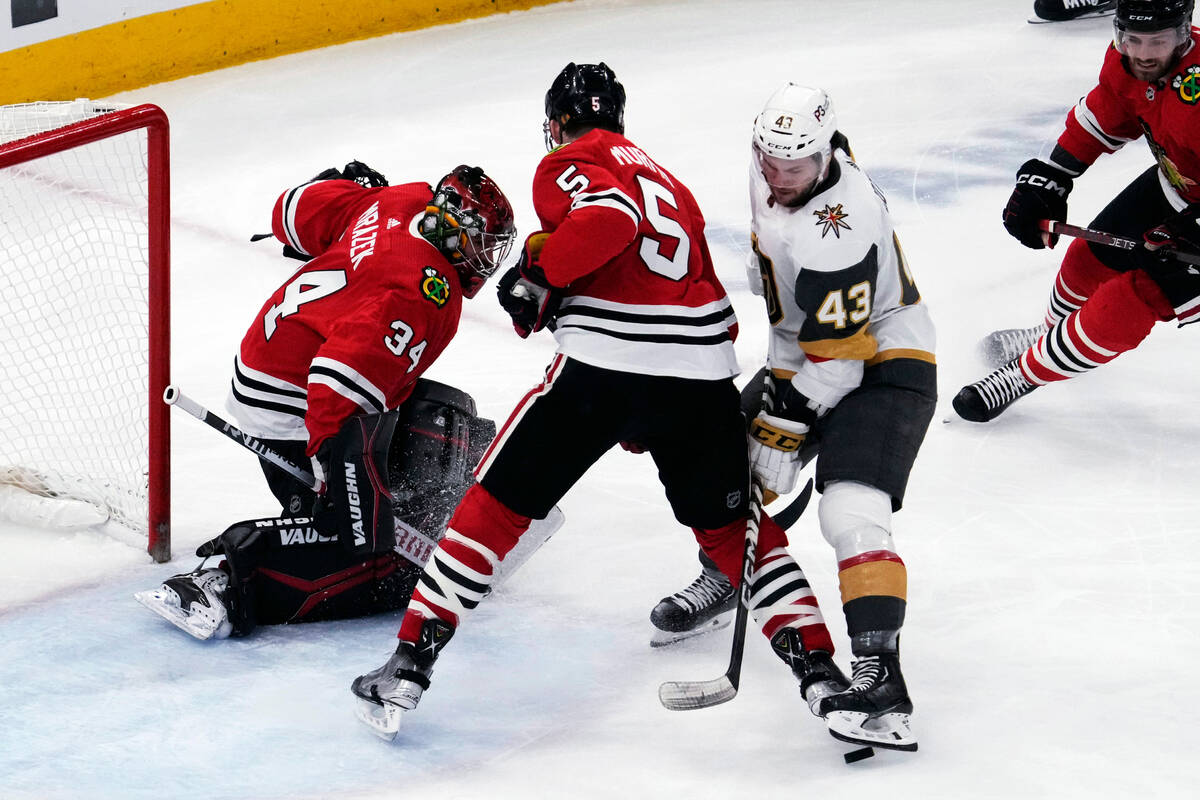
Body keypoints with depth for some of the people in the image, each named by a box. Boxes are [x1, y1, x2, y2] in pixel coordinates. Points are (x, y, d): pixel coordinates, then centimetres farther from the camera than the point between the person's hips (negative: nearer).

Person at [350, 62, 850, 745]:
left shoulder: (571, 164, 7)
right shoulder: (668, 181, 31)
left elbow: (611, 217, -16)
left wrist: (539, 276, -5)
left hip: (603, 363, -5)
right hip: (704, 369, 5)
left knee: (499, 503, 7)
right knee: (731, 524, 21)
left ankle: (411, 665, 4)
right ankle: (818, 665, 9)